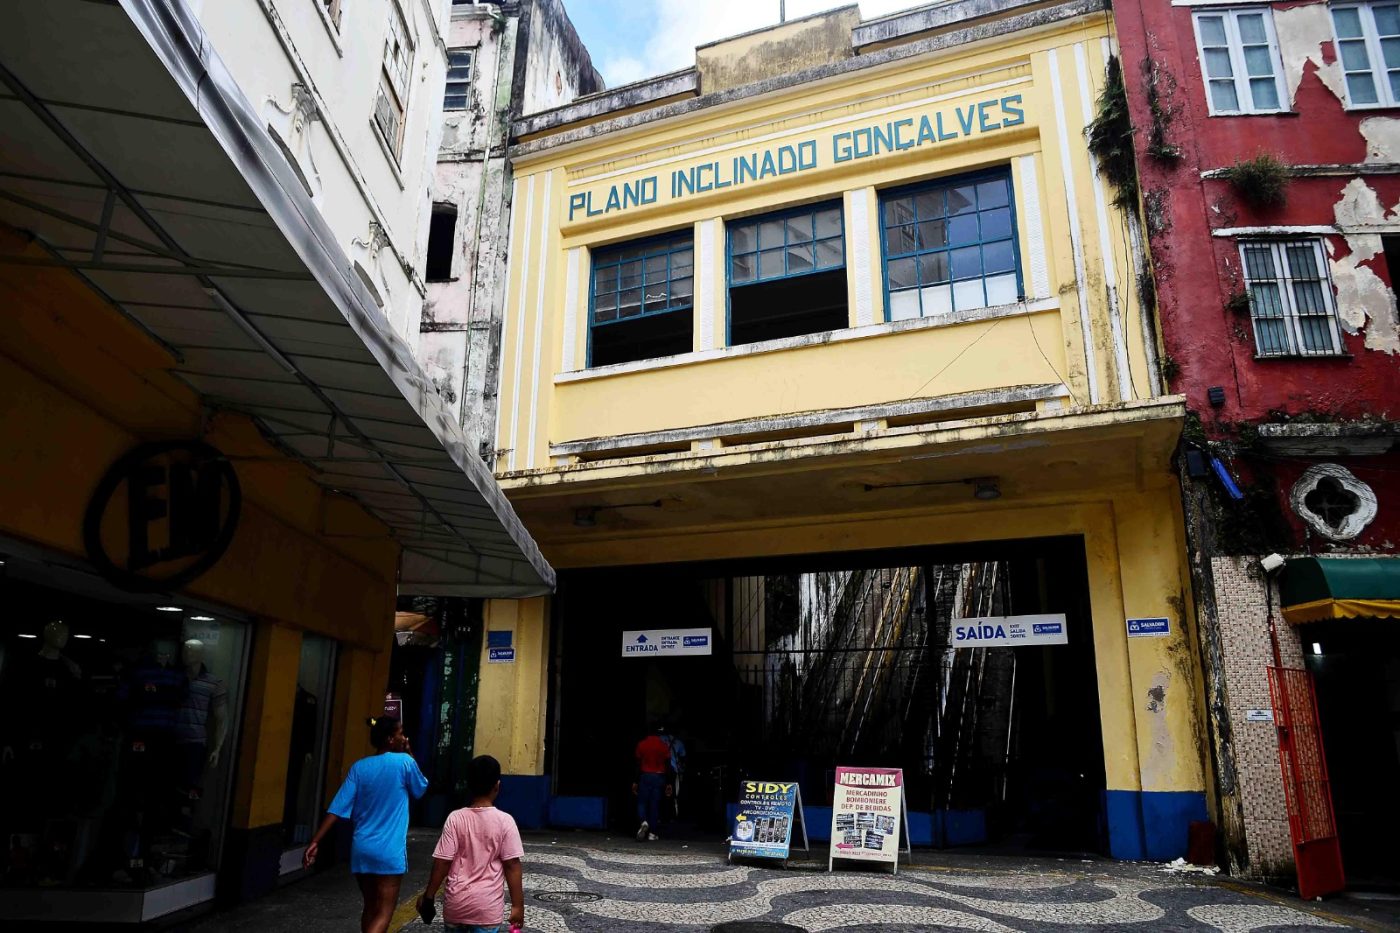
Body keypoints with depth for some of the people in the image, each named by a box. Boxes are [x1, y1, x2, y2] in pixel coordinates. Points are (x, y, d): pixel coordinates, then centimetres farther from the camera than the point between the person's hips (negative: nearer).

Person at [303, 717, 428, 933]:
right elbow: (421, 789, 11)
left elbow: (337, 808, -3)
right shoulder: (404, 762, -8)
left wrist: (315, 841, -1)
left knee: (370, 907, 20)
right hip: (389, 851, -5)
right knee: (384, 912, -2)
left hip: (362, 849, 5)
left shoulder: (359, 767, 3)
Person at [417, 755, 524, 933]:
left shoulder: (455, 818, -6)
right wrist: (518, 905, -2)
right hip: (487, 906, -2)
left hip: (456, 903, 2)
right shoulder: (505, 821, -9)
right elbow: (512, 866, -8)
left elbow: (442, 862, -6)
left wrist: (428, 895, 7)